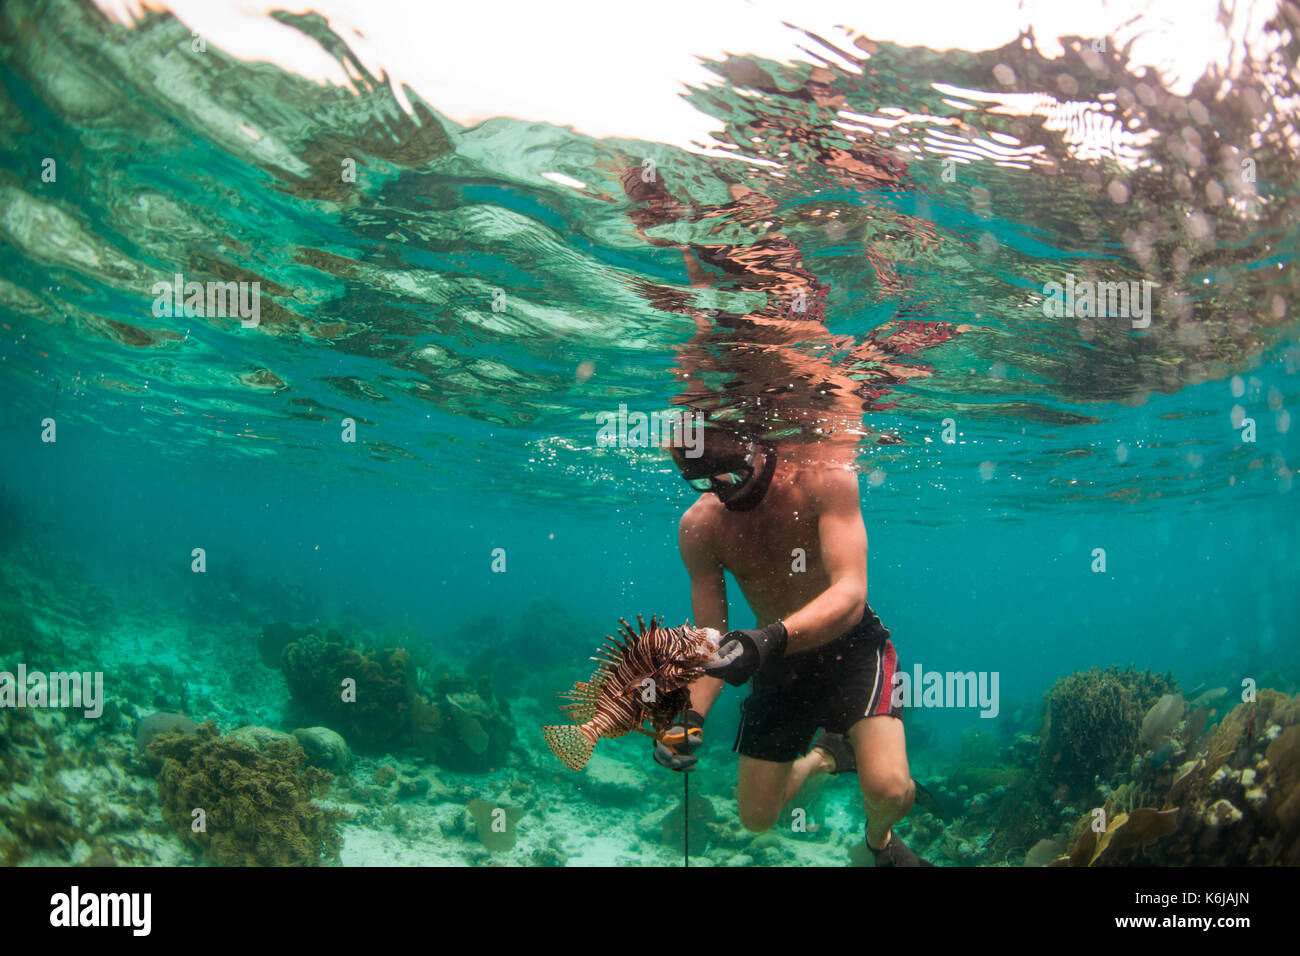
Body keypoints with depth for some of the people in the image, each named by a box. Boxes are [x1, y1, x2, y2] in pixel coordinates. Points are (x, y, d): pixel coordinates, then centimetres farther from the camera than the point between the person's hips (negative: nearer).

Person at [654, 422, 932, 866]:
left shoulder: (824, 477, -26)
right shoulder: (697, 526, -15)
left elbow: (850, 595, -36)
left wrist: (772, 638, -54)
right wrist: (690, 717, -27)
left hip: (849, 644, -4)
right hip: (778, 663, 4)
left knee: (889, 791, -27)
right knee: (757, 816, 12)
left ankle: (879, 837, 13)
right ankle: (825, 756, 44)